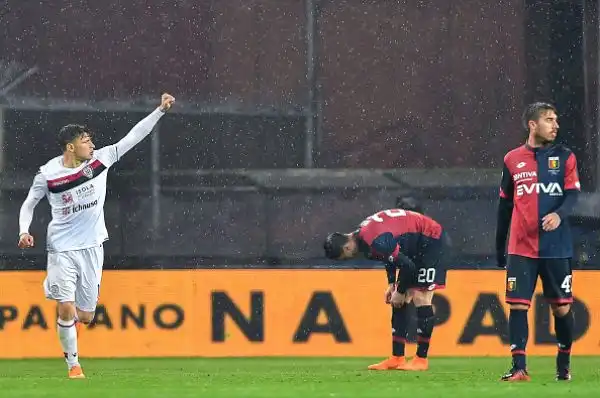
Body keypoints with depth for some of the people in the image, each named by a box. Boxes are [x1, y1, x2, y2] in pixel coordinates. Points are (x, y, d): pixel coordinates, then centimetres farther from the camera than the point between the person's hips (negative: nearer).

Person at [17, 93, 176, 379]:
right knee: (67, 310, -14)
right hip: (62, 248, -3)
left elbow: (133, 137, -3)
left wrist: (160, 110, -7)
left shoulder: (100, 159, -3)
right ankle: (73, 364, 5)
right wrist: (24, 231, -11)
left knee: (85, 316, 6)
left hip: (92, 247, 3)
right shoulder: (48, 174, -9)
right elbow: (29, 204, 5)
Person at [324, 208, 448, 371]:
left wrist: (400, 292, -12)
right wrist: (392, 284, 6)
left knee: (420, 297, -13)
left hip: (431, 241, -10)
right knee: (399, 301, 5)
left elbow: (407, 265, -27)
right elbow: (391, 257, 15)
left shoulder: (376, 242, -32)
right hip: (416, 244, 10)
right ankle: (397, 359, 6)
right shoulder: (363, 235, -2)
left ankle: (421, 359, -9)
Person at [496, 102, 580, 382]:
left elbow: (572, 194, -4)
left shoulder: (565, 157, 5)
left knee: (561, 306, 4)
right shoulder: (513, 160, 7)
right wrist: (499, 247, 16)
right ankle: (519, 368, -7)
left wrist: (559, 214, -25)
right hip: (521, 248, 0)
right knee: (518, 305, -7)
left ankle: (564, 365, 20)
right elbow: (505, 204, 13)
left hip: (556, 247, 0)